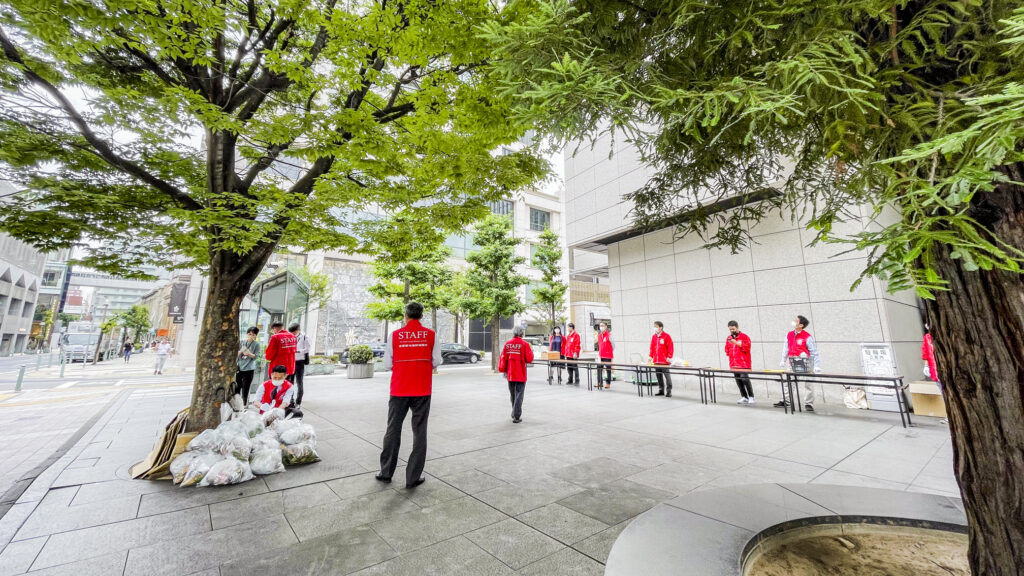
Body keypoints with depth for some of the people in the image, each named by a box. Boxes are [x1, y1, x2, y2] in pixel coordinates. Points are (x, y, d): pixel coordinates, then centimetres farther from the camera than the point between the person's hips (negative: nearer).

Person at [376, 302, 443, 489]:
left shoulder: (395, 335, -3)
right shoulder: (430, 335, -5)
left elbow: (387, 364, -1)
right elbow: (437, 361, -2)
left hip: (399, 390, 1)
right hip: (422, 391, -1)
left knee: (393, 430, 16)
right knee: (419, 432, 8)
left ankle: (386, 473, 26)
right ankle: (413, 477, 13)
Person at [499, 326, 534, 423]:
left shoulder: (507, 344, 1)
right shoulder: (524, 344, -11)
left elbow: (503, 358, 2)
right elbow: (529, 359, -12)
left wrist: (503, 370, 11)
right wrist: (531, 351, 6)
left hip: (510, 374, 4)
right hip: (520, 375, -4)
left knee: (513, 394, 19)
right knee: (519, 395, 1)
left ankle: (515, 413, 35)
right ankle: (516, 417, -3)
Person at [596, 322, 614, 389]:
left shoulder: (609, 335, -10)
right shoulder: (599, 335, 10)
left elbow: (613, 344, -3)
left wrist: (611, 352, 5)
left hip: (608, 356, -6)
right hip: (601, 355, 7)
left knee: (608, 369, 2)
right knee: (599, 368, 7)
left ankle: (608, 383, 10)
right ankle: (599, 382, 16)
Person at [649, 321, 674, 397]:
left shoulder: (666, 336, -6)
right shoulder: (654, 337, 11)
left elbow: (670, 347, -8)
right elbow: (652, 347, 16)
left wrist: (669, 357, -13)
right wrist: (651, 356, 11)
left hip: (665, 361, -6)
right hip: (656, 361, 6)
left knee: (667, 376, -2)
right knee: (659, 376, 11)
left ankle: (668, 391, 5)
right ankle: (661, 390, 20)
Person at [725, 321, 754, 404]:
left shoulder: (744, 337, -1)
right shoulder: (729, 338, 16)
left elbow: (746, 348, -12)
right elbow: (727, 350, 26)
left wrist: (736, 342, -15)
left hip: (743, 365, -5)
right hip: (734, 365, 6)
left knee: (745, 380, -14)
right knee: (738, 382, 6)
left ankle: (751, 397, -5)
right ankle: (744, 397, 15)